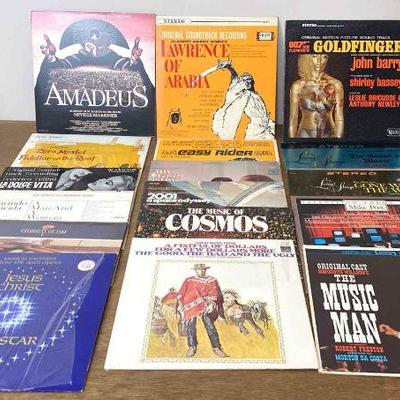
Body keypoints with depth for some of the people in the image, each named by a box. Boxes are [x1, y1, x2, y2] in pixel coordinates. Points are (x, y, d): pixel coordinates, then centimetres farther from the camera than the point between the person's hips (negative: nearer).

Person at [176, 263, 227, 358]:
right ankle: (192, 347, 11)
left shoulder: (211, 281, 14)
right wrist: (180, 303, -1)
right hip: (190, 306, 2)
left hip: (204, 306, -2)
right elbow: (181, 293, 13)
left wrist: (211, 302, -14)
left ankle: (216, 347, -6)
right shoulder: (188, 281, 18)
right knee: (190, 326, -2)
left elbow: (214, 293, 2)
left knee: (209, 325, -11)